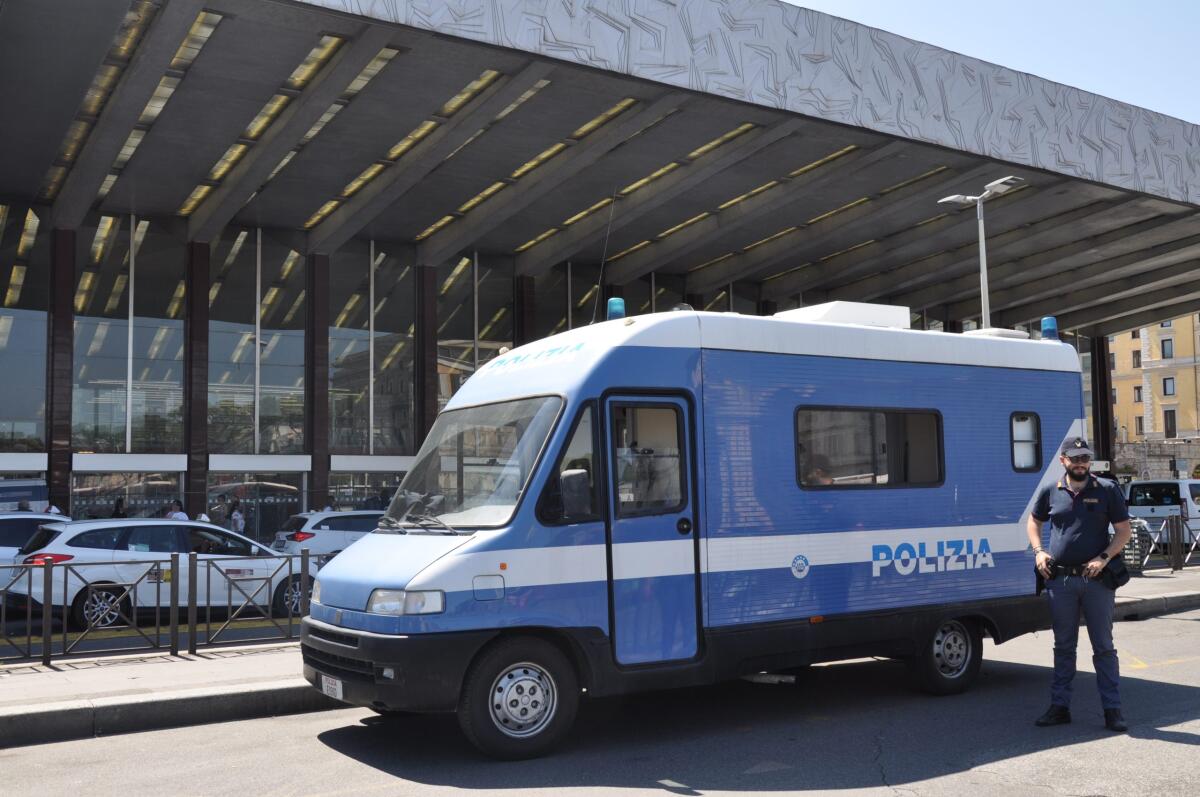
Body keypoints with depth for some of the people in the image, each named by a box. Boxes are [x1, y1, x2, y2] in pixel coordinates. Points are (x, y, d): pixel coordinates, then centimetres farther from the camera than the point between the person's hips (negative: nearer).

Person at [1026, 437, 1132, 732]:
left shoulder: (1107, 490, 0)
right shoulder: (1050, 492, 6)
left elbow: (1123, 531, 1)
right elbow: (1033, 522, 19)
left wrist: (1104, 557, -13)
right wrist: (1039, 551, 3)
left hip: (1097, 580, -2)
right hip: (1060, 580, 2)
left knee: (1104, 647, 4)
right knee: (1063, 647, 10)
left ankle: (1112, 709, 11)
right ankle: (1059, 706, 17)